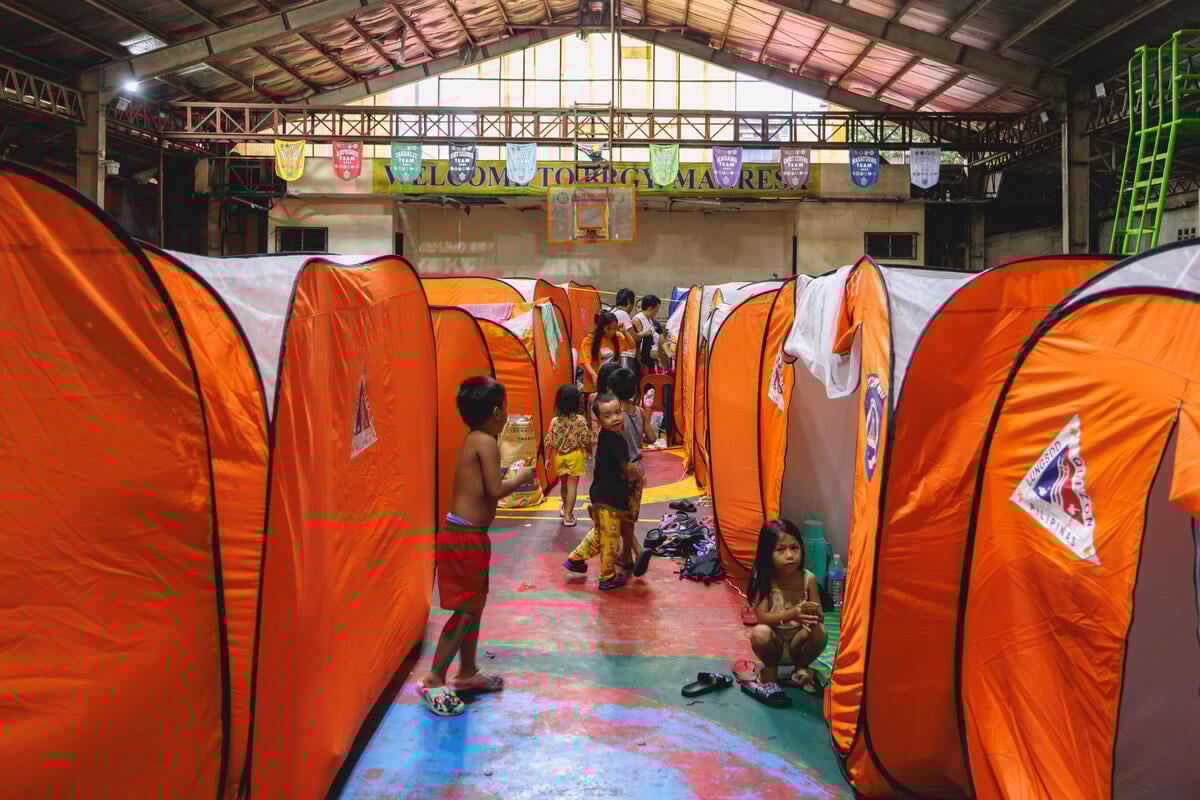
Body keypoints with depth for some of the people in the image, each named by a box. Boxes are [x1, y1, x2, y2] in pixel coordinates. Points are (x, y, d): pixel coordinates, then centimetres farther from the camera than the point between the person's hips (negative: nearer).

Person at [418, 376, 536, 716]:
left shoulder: (473, 440, 12)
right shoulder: (486, 442, -16)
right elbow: (495, 490, -20)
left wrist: (513, 477, 15)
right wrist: (521, 478, -4)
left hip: (467, 535, 10)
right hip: (465, 537, -10)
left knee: (474, 605, 19)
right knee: (466, 609, -4)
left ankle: (467, 672, 31)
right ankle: (434, 679, 3)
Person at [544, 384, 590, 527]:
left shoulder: (554, 421, -8)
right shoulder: (580, 420, -15)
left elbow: (549, 441, -5)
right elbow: (586, 440, -12)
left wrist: (548, 458, 6)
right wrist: (590, 450, 8)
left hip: (559, 456, 3)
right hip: (575, 456, -3)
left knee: (564, 483, 22)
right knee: (572, 485, 2)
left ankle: (565, 507, 44)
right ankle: (568, 515, 0)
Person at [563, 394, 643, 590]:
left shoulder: (608, 437, 7)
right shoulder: (611, 440, -22)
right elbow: (626, 468, -17)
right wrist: (639, 476, 1)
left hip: (602, 495, 10)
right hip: (608, 499, -10)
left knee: (600, 533, 26)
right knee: (610, 538, 4)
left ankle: (576, 558, 37)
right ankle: (608, 577, 17)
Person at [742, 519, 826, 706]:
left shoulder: (808, 579, -10)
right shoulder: (763, 580, -15)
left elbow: (819, 617, -6)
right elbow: (762, 617, -21)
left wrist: (814, 614, -32)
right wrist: (792, 614, -37)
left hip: (797, 641, 2)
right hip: (775, 642, -1)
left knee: (819, 634, -29)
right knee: (760, 632, -34)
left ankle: (801, 669, 3)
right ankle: (770, 673, -2)